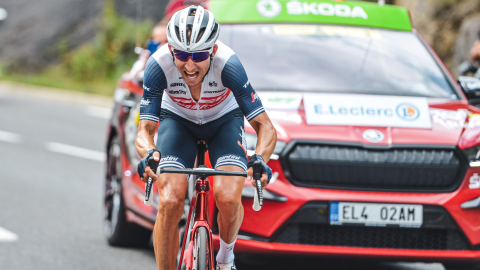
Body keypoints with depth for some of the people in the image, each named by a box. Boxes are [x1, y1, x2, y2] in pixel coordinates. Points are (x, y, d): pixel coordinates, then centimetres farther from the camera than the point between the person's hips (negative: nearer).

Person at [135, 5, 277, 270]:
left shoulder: (227, 64, -35)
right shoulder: (158, 65, -32)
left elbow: (265, 126, -31)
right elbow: (145, 129, -28)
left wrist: (259, 159, -51)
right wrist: (149, 154, -52)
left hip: (224, 119, -1)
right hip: (177, 120, 1)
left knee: (228, 197, -24)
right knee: (169, 202, -22)